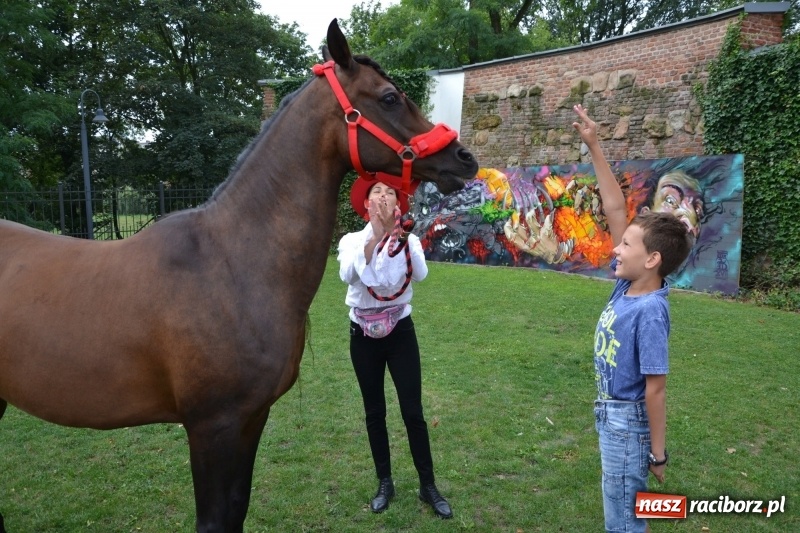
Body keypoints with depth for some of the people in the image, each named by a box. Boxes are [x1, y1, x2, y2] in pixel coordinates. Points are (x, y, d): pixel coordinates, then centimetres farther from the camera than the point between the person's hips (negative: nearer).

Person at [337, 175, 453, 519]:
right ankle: (385, 482, 27)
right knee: (374, 413, 11)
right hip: (363, 335, 1)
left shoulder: (409, 239, -4)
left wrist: (398, 233, -35)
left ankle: (428, 486, 17)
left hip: (400, 332, -1)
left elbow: (420, 274, -24)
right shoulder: (352, 240, -4)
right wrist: (375, 237, -34)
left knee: (412, 412, 1)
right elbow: (347, 275, -25)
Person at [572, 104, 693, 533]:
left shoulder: (649, 312, -25)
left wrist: (657, 452, -14)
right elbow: (615, 209, -4)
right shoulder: (627, 284, -4)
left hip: (627, 421, -8)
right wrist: (594, 148, -6)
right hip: (611, 413, 8)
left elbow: (655, 388, -21)